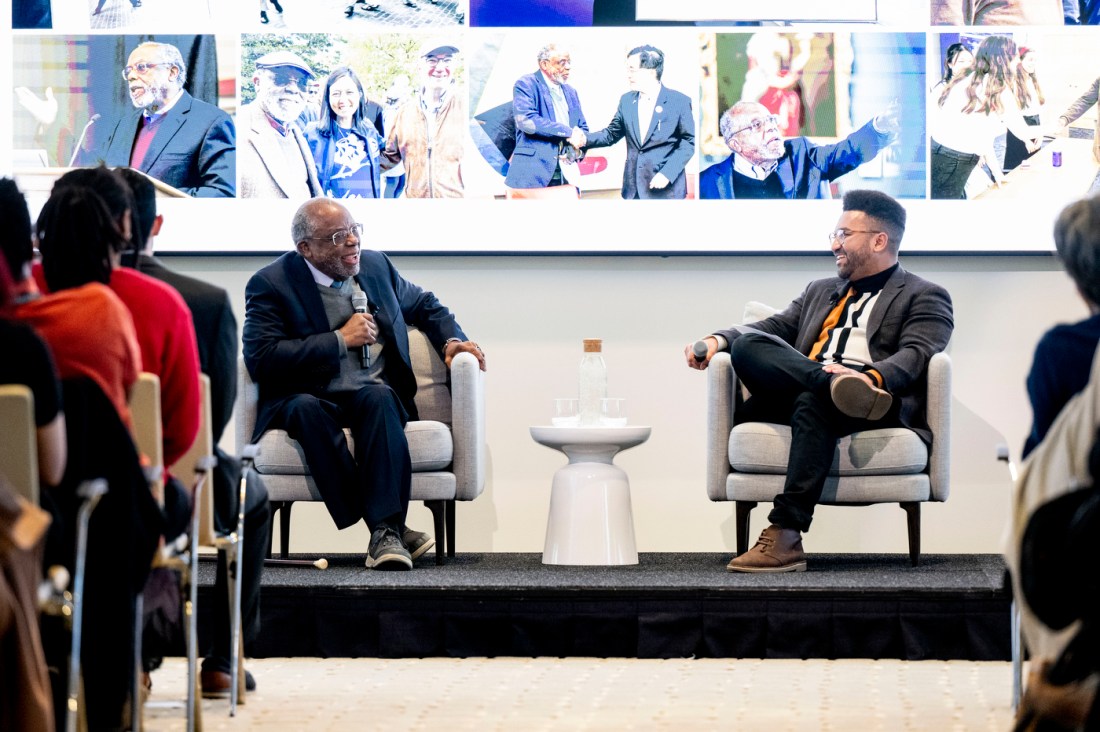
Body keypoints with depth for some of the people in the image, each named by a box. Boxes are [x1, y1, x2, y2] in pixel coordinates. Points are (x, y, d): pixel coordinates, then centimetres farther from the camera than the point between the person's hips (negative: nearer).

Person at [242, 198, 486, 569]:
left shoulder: (375, 264, 15)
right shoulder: (270, 284, -1)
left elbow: (425, 305, 32)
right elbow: (261, 360, -15)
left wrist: (450, 339, 10)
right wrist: (340, 340, -13)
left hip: (377, 395, 3)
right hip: (311, 401, -2)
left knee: (378, 396, -34)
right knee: (305, 408, -38)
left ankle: (386, 532, -44)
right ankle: (390, 527, -39)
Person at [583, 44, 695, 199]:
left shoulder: (679, 101, -6)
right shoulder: (627, 100, 10)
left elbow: (688, 143, -6)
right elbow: (611, 134, 16)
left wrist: (667, 174, -16)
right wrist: (585, 139, -2)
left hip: (665, 191, -5)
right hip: (633, 188, 5)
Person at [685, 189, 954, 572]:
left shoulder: (925, 297, 14)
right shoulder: (820, 291, 35)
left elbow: (914, 356, -4)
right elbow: (775, 327, 22)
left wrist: (872, 378, -26)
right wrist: (719, 340, 1)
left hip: (882, 401, -5)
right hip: (795, 393, 5)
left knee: (812, 401, -39)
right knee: (746, 346, -22)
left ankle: (785, 537, -46)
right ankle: (835, 384, -42)